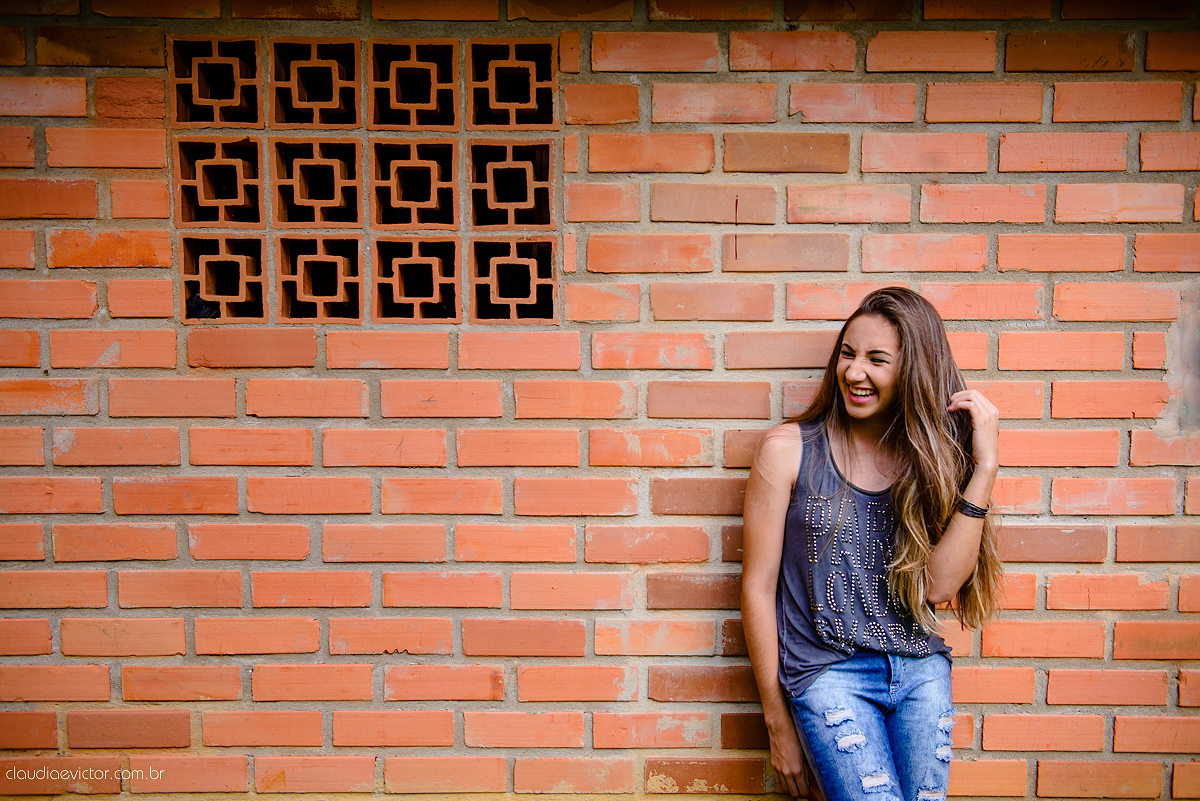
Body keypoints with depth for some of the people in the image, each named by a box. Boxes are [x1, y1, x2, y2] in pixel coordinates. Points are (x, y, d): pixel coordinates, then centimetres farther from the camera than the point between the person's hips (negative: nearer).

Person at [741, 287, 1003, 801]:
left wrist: (984, 467, -12)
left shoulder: (932, 455, 5)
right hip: (827, 672, -3)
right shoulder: (789, 449, -5)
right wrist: (779, 725, -1)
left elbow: (938, 585, -8)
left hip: (922, 671, 4)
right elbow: (758, 587, -3)